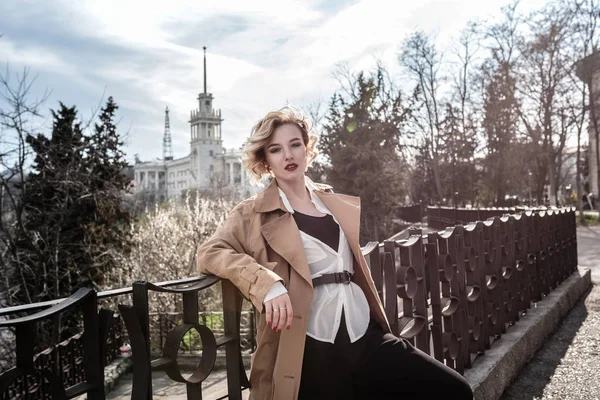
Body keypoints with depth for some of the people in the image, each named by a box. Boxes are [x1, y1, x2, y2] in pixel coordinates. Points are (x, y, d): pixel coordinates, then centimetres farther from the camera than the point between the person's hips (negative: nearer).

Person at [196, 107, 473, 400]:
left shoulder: (337, 203, 17)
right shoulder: (254, 214, 4)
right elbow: (208, 252, -11)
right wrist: (268, 284, -23)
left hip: (367, 337, 5)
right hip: (312, 352, -5)